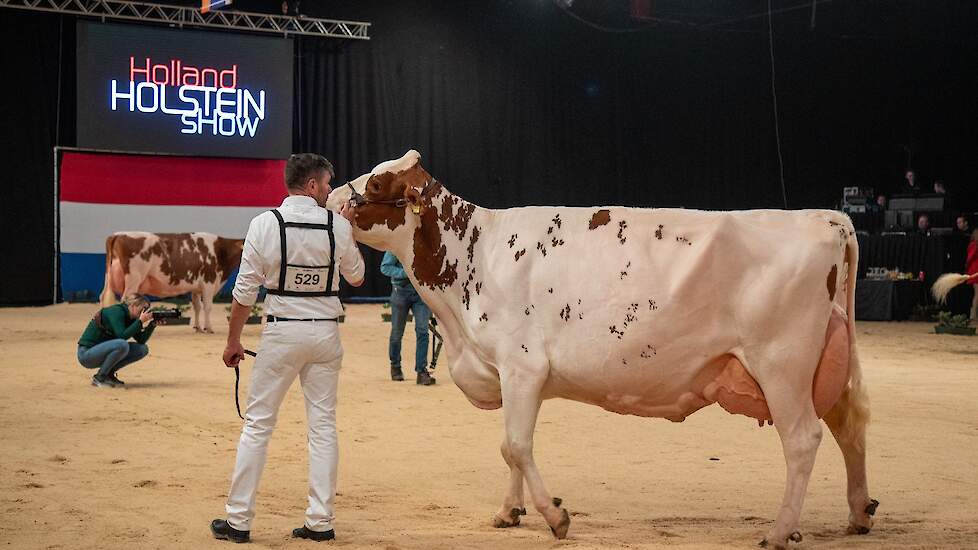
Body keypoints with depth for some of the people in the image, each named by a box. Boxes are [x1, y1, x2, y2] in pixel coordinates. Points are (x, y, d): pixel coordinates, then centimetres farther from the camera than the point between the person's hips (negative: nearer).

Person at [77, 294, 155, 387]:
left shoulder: (130, 318, 6)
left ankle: (109, 373, 4)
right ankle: (100, 378, -16)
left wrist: (152, 324, -8)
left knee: (143, 349, 0)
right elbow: (122, 336, -29)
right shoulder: (116, 312, -18)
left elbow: (141, 340, 4)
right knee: (122, 345, -34)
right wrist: (140, 321, -26)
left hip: (101, 352, 9)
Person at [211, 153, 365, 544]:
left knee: (257, 424, 5)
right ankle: (320, 522, 10)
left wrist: (233, 341, 4)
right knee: (323, 425, 9)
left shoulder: (264, 224, -8)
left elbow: (245, 291, -7)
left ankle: (238, 520, 7)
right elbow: (356, 277, 12)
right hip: (325, 333, 2)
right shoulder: (337, 225, -4)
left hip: (281, 331, -1)